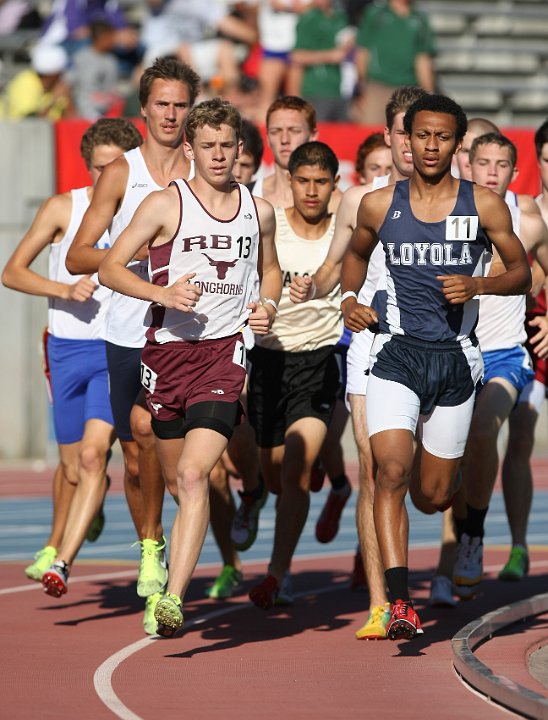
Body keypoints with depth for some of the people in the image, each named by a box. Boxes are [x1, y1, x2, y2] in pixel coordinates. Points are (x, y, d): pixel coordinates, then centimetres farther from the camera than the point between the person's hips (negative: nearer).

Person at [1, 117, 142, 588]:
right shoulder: (63, 208, -1)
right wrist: (65, 289, -13)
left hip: (120, 353, -1)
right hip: (68, 349, 1)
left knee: (93, 454, -19)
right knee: (72, 465, 11)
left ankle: (61, 563, -23)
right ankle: (55, 544, 37)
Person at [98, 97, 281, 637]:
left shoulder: (258, 211, 9)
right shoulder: (166, 205, -1)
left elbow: (270, 269, 28)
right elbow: (110, 267, -3)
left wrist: (268, 306, 6)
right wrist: (161, 292, -18)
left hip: (226, 352, 0)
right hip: (167, 351, 1)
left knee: (193, 474, -18)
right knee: (176, 480, 13)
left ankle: (173, 599, -24)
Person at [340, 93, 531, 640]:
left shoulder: (484, 206, 0)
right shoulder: (379, 205, 4)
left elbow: (521, 273, 7)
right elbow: (356, 252, 23)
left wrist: (477, 285, -12)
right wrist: (349, 297, 5)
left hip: (455, 358, 0)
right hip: (396, 353, 0)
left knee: (434, 496, 7)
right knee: (392, 471, -20)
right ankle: (398, 603, -23)